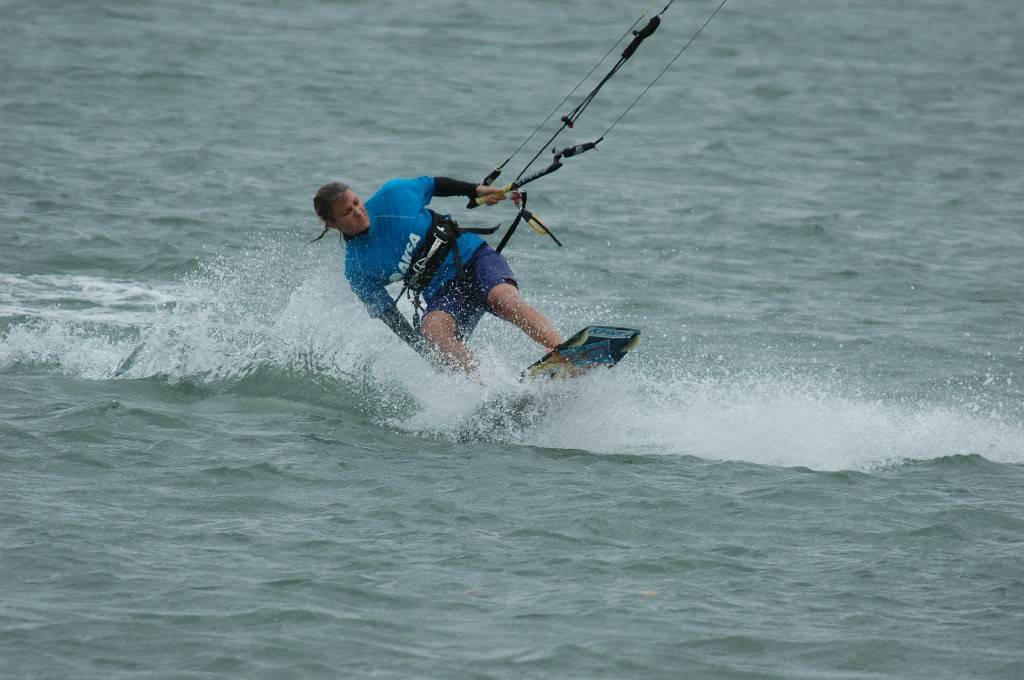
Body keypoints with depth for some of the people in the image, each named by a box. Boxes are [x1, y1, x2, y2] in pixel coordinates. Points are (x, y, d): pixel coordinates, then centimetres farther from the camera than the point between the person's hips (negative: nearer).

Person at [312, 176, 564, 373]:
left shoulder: (392, 195, -4)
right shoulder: (356, 272, -6)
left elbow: (430, 184, 17)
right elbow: (390, 318, -3)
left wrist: (476, 190, 11)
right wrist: (430, 354, -12)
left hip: (474, 256, 0)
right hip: (442, 293, 0)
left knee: (504, 298, -31)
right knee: (432, 328, -34)